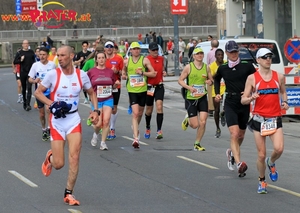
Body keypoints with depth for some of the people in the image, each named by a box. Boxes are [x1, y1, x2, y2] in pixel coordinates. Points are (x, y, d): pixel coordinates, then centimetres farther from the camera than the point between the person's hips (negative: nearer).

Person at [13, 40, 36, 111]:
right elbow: (15, 62, 3)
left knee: (29, 88, -11)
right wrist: (20, 60, -14)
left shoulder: (31, 52, 6)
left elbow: (34, 60, 16)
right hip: (22, 72, 1)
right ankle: (24, 102, 26)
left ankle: (28, 104, -16)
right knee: (24, 88, 11)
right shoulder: (19, 53, 3)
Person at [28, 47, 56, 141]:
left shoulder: (52, 64, -5)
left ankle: (49, 128, -10)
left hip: (50, 91, -2)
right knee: (41, 113, 10)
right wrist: (34, 81, -21)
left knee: (48, 109, -22)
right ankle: (44, 130, 28)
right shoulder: (35, 65, -5)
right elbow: (30, 79, -1)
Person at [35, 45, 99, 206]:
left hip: (73, 119, 1)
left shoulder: (81, 75, -3)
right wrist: (51, 104, -17)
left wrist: (95, 110, 0)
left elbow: (91, 93, 13)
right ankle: (50, 158, 37)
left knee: (74, 157, -12)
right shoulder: (53, 74, -10)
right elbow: (37, 92, -2)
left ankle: (69, 194, 2)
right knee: (58, 164, -2)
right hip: (57, 120, -1)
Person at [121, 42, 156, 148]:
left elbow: (153, 73, -3)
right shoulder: (126, 62, 3)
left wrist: (142, 73, -15)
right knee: (135, 113, -14)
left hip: (143, 90, 1)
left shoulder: (145, 60, -2)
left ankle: (135, 127, 49)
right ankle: (136, 138, -18)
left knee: (140, 113, 17)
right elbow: (123, 73, 21)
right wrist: (124, 76, -2)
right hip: (132, 90, -1)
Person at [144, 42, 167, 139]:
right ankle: (148, 128, 36)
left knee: (159, 107, -14)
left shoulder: (161, 58, 8)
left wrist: (164, 72, 3)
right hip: (149, 87, -2)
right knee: (149, 109, 11)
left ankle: (159, 131, -15)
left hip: (159, 86, 2)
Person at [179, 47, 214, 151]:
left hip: (202, 97, 3)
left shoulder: (206, 67, 5)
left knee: (203, 122, -8)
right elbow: (180, 80, -2)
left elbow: (211, 80, 17)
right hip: (191, 98, -3)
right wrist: (189, 87, -17)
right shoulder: (188, 67, -5)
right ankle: (187, 119, 34)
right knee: (195, 125, -3)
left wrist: (210, 81, -7)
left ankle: (197, 144, 9)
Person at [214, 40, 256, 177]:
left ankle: (232, 153, 45)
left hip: (244, 104, 1)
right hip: (230, 104, -1)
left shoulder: (247, 67, -3)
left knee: (241, 135, 14)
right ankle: (239, 164, -25)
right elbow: (216, 79, 25)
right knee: (234, 134, -17)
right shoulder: (222, 69, 4)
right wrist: (217, 93, 14)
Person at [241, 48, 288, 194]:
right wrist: (251, 98, -21)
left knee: (279, 149, -19)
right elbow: (243, 100, 0)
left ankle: (271, 163, 16)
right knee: (261, 155, 0)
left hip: (275, 119, 1)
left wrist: (284, 102, 2)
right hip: (259, 119, -1)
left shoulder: (279, 77, 5)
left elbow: (283, 92, 23)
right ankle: (261, 181, 23)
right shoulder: (252, 78, -1)